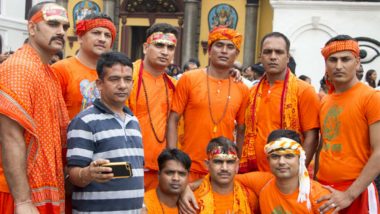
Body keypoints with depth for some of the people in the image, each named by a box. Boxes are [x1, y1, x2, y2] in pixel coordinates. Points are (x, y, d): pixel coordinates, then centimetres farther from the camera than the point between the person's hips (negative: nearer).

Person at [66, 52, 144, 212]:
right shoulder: (84, 122, -11)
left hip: (134, 209, 6)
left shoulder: (134, 121, 10)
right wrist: (89, 174, -33)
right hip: (96, 210, -6)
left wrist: (140, 204, 13)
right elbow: (74, 174, -14)